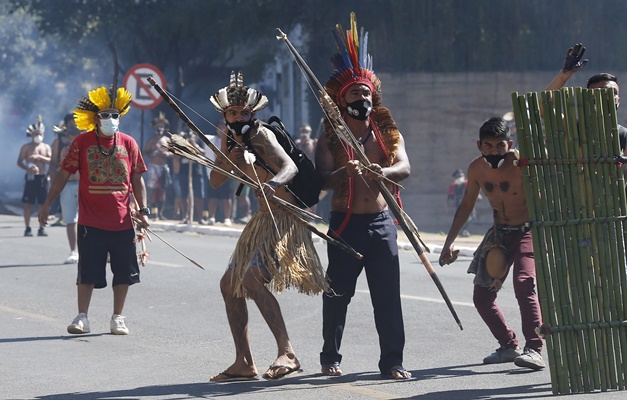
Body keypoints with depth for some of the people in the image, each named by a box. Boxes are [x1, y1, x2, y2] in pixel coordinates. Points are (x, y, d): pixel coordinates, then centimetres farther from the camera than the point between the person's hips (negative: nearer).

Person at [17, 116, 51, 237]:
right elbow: (19, 162, -1)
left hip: (42, 177, 2)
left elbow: (51, 161, -1)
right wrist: (28, 168, -19)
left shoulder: (46, 147, 11)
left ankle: (41, 228, 5)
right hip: (30, 177, -2)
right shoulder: (26, 147, 5)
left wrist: (39, 157, -15)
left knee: (44, 203, -1)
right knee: (28, 203, -3)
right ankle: (27, 228, 1)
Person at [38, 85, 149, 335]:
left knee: (124, 272, 6)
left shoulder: (128, 143, 4)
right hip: (91, 221, -2)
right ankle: (82, 317, 7)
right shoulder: (83, 142, -1)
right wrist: (47, 204, 0)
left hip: (122, 221, 2)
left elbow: (137, 180, 9)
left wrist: (143, 210, 2)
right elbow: (64, 174, 3)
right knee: (88, 271, 0)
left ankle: (118, 318, 18)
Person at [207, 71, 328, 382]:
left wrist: (273, 184, -55)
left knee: (252, 278, -28)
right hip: (264, 218, 10)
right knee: (230, 284, 12)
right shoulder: (229, 139, 9)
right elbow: (215, 181, 7)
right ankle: (244, 364, 19)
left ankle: (287, 353, -32)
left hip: (284, 217, -10)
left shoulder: (261, 136, -16)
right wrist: (230, 155, -11)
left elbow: (289, 165, -33)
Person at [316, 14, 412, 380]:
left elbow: (405, 167, -9)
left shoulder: (388, 132, 8)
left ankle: (393, 361, 0)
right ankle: (331, 357, 19)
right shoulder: (331, 138, 3)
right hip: (345, 223, -1)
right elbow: (322, 178, -12)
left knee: (388, 294, -4)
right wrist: (344, 172, -34)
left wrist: (385, 172, -32)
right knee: (337, 294, 4)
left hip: (381, 222, 1)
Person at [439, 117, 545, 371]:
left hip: (528, 232, -6)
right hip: (499, 235, 6)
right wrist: (449, 242, 10)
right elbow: (467, 204, 11)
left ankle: (534, 350, -30)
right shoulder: (477, 168, -4)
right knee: (482, 296, 3)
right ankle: (508, 346, 20)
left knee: (524, 283, -29)